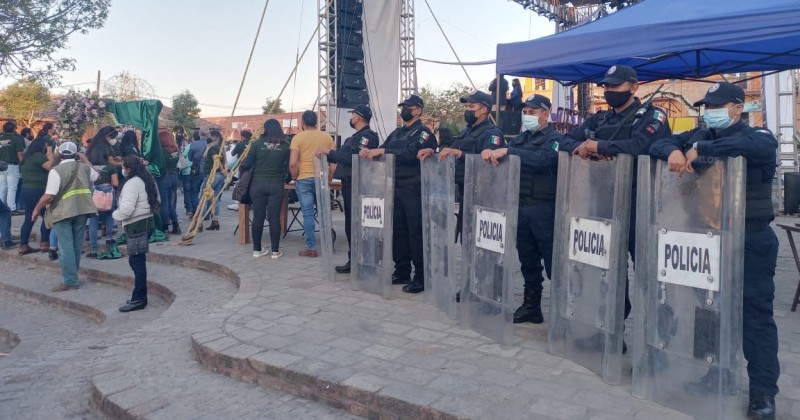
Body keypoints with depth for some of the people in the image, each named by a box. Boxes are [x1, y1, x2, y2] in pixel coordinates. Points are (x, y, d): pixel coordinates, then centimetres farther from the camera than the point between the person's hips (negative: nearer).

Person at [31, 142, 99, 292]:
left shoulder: (56, 170, -10)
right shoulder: (84, 167, 6)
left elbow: (49, 195, -15)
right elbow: (97, 176, 28)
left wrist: (36, 209, 0)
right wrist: (85, 160, 29)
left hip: (63, 212, -5)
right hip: (82, 209, 5)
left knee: (66, 247, -1)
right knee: (76, 245, 13)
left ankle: (70, 281, -1)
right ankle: (72, 276, 23)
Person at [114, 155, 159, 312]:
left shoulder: (132, 183, -17)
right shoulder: (147, 179, 12)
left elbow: (126, 209, -23)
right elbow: (156, 201, 20)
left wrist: (115, 214, -4)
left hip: (136, 225, -10)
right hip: (146, 221, 10)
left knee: (136, 261, -6)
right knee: (138, 260, 14)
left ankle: (139, 299, -2)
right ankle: (140, 296, 19)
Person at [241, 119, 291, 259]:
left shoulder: (257, 143, -2)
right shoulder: (285, 146, -1)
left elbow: (247, 165, -1)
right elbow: (289, 166, 2)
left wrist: (241, 165, 21)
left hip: (258, 184, 1)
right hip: (276, 185, 0)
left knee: (258, 217, 7)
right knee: (274, 217, 3)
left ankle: (257, 249, 14)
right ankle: (275, 250, 7)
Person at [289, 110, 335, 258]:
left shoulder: (298, 137, -4)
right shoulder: (327, 137, 6)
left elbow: (293, 163, -12)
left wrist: (295, 177, 4)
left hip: (304, 179, -3)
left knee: (308, 214, 2)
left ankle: (311, 248, 5)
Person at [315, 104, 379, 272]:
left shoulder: (367, 135, -11)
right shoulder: (354, 137, 20)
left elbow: (352, 158, -23)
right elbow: (342, 156, 16)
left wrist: (329, 151, -16)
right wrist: (326, 155, 3)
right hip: (348, 184, 10)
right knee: (350, 224, 14)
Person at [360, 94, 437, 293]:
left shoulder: (424, 133, -3)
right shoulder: (396, 133, 21)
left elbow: (410, 154, -19)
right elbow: (382, 150, 15)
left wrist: (382, 151, -23)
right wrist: (368, 151, -8)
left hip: (414, 190, -7)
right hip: (395, 189, 7)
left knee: (416, 233, -6)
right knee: (398, 231, 9)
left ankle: (421, 277, 1)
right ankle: (402, 272, 20)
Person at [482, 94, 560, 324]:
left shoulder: (554, 138, -4)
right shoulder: (520, 138, 18)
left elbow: (543, 159, -25)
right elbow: (501, 155, 12)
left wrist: (507, 151, -30)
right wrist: (489, 152, -12)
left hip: (544, 208, -7)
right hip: (521, 207, 7)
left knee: (552, 261, -5)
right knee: (528, 260, 14)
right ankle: (531, 305, 24)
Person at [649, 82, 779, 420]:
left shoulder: (759, 136, -4)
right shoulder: (700, 136, 13)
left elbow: (751, 146, -28)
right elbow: (658, 144, 5)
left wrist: (700, 150, -24)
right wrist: (674, 151, -18)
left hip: (751, 240, -5)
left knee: (754, 313, 0)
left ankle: (763, 391, 10)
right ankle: (715, 374, 29)